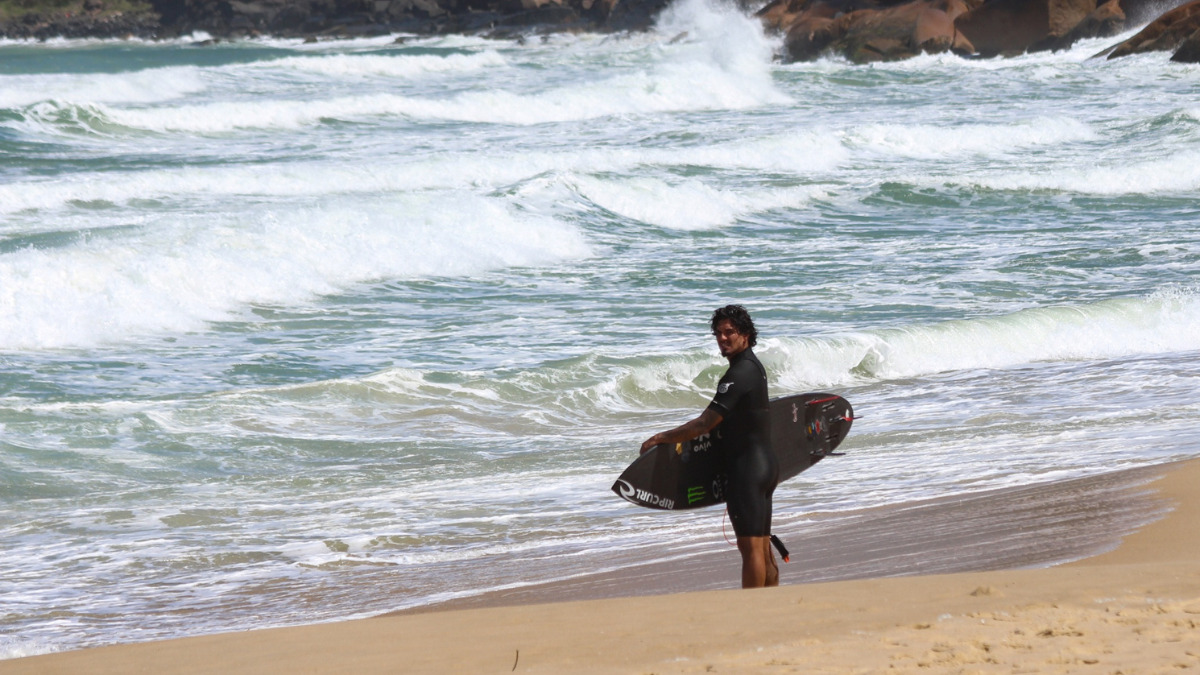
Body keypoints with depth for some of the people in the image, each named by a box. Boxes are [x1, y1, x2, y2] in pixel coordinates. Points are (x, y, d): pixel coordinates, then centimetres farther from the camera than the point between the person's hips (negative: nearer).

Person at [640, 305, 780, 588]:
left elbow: (705, 424, -20)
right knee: (762, 548, 13)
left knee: (750, 547, -9)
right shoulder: (753, 366, 15)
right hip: (765, 461, 10)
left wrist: (661, 437, -11)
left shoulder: (740, 373, -17)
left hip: (747, 466, -10)